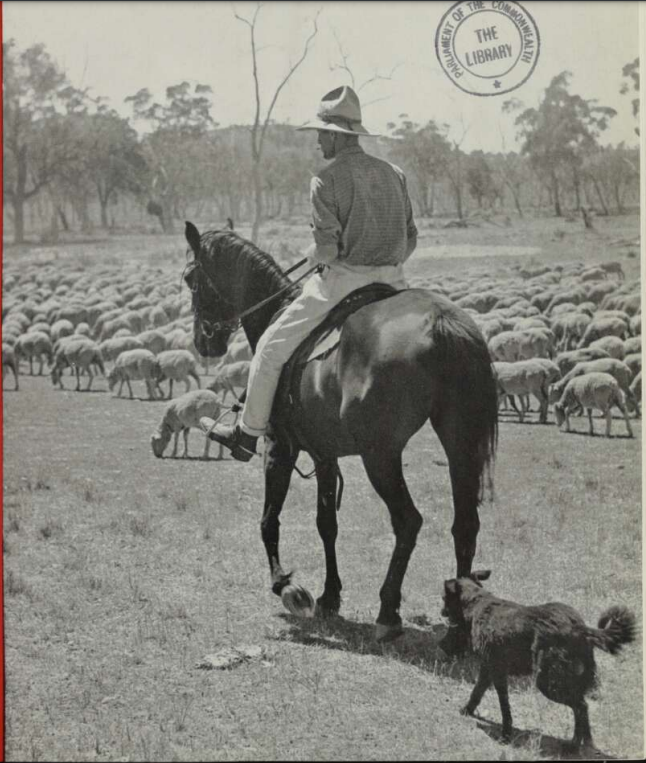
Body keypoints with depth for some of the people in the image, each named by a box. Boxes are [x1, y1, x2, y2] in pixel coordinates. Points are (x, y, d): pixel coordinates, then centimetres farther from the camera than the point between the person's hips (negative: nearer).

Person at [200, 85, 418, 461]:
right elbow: (410, 240, 10)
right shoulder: (394, 173, 9)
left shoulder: (326, 180, -10)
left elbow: (327, 247, -15)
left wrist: (314, 255, 7)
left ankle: (248, 434, 14)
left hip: (342, 281, -5)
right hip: (392, 282, 5)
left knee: (272, 347, 8)